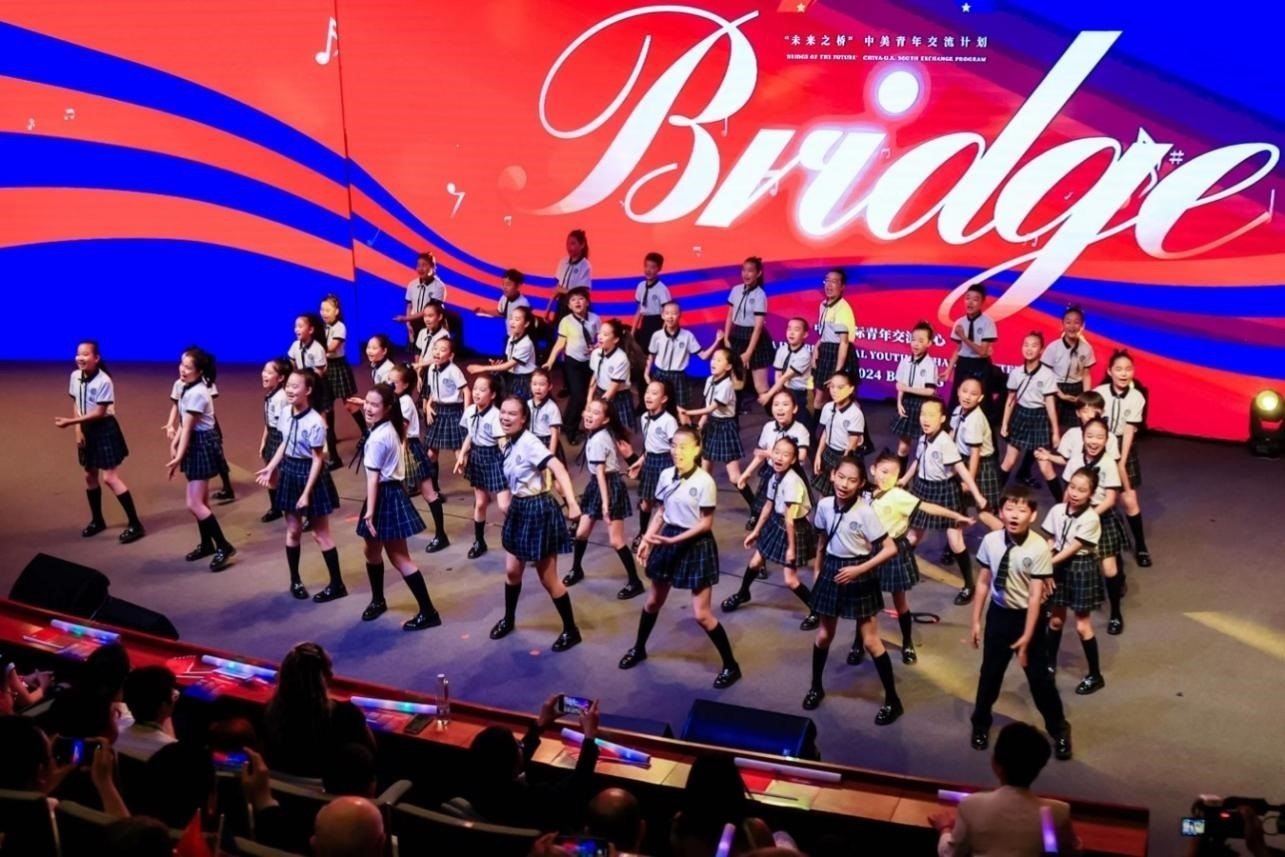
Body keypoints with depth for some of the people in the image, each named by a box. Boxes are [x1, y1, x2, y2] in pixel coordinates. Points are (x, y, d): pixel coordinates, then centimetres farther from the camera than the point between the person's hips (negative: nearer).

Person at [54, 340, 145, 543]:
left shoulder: (104, 381, -22)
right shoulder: (75, 376, -1)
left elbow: (99, 413, -21)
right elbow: (76, 404, 8)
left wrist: (70, 421, -23)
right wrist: (78, 429, -1)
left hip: (105, 429, -7)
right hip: (87, 430, 7)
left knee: (109, 477, -11)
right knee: (90, 475, 15)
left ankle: (135, 524, -7)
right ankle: (97, 520, 31)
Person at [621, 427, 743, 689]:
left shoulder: (704, 481, -19)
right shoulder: (666, 475, -1)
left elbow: (706, 523, -16)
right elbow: (661, 512, 8)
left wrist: (675, 539, -21)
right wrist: (647, 539, -1)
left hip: (696, 545, -6)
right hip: (667, 541, 6)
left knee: (701, 614, -5)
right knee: (653, 602, 21)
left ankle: (731, 665, 10)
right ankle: (639, 648, 44)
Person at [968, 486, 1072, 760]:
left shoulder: (1039, 548, -22)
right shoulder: (990, 541, -12)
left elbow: (1035, 595, -19)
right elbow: (983, 582, -1)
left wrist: (1027, 637, -18)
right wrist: (976, 620, 4)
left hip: (1028, 616, -3)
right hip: (999, 613, 3)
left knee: (1039, 676, 11)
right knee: (990, 672, 18)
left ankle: (1059, 729, 33)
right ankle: (981, 724, 41)